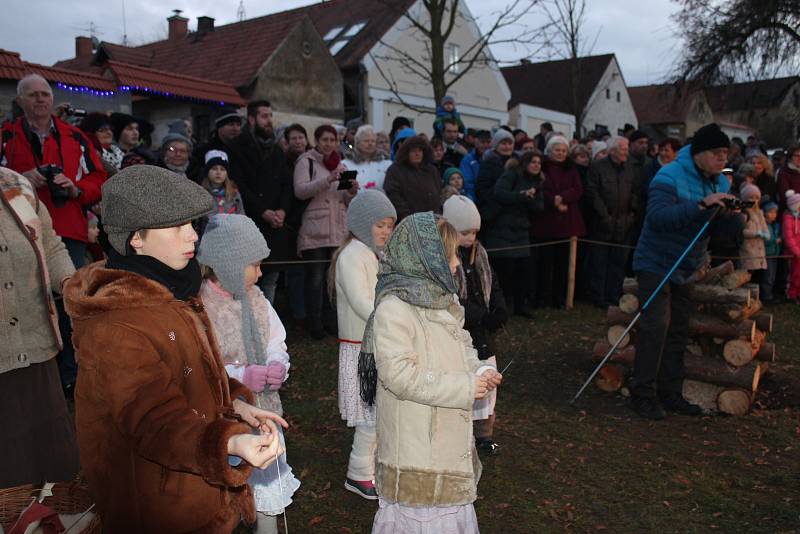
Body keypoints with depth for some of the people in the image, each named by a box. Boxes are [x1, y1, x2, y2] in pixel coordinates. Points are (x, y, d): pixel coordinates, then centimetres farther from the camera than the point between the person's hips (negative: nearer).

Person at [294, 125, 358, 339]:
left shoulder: (340, 165, 19)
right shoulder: (306, 162, 2)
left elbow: (347, 202, 19)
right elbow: (300, 190, -13)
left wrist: (352, 191, -4)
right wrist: (328, 180, -23)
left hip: (339, 230, 5)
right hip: (315, 230, -5)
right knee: (316, 277, -4)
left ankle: (329, 318, 18)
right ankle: (315, 323, 4)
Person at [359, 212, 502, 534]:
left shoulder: (442, 301, 6)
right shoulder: (393, 309, -22)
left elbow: (461, 348, 19)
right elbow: (400, 375, -26)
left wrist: (479, 371, -2)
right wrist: (465, 388, -22)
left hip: (449, 435, 9)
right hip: (414, 443, -8)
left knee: (450, 497, 21)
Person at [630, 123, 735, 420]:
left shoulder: (720, 182, 7)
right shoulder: (670, 176, -17)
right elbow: (657, 216, -33)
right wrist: (701, 205, -37)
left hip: (686, 270, 8)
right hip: (656, 264, -7)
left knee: (678, 331, 10)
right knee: (655, 327, -12)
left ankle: (670, 394, 20)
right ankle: (642, 394, -4)